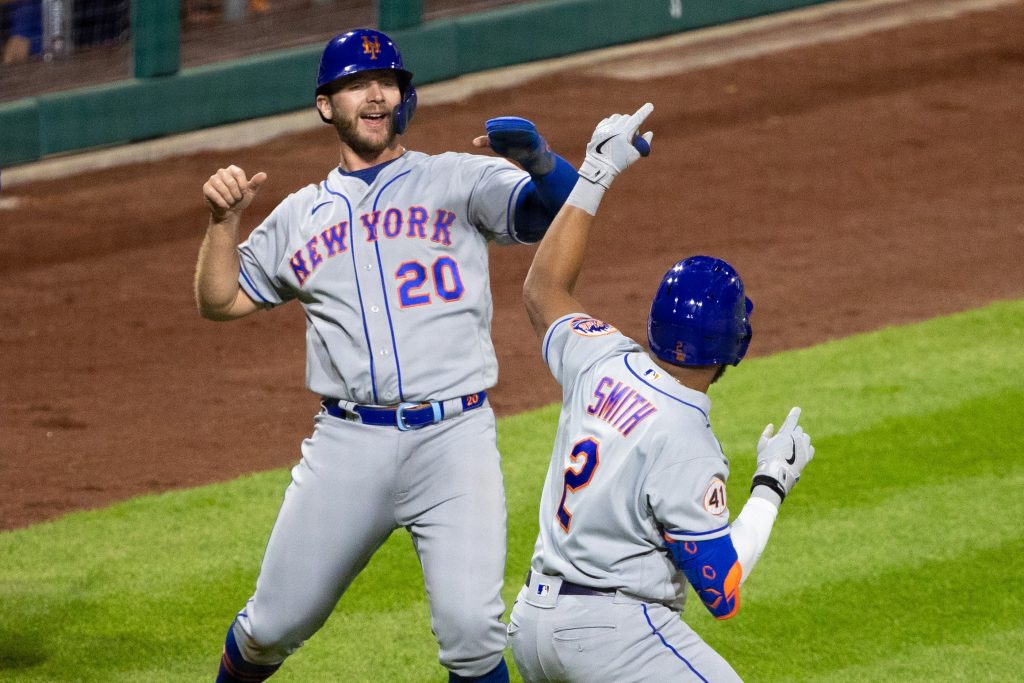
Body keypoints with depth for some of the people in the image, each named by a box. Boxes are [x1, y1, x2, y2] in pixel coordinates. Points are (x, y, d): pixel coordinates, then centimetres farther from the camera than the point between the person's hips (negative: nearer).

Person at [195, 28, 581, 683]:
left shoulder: (457, 180, 6)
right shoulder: (301, 215, 17)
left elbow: (559, 207, -8)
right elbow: (219, 300, 20)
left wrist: (537, 157, -30)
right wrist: (224, 218, 3)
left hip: (454, 438, -3)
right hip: (348, 444, 3)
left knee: (471, 628, -17)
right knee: (274, 626, 8)